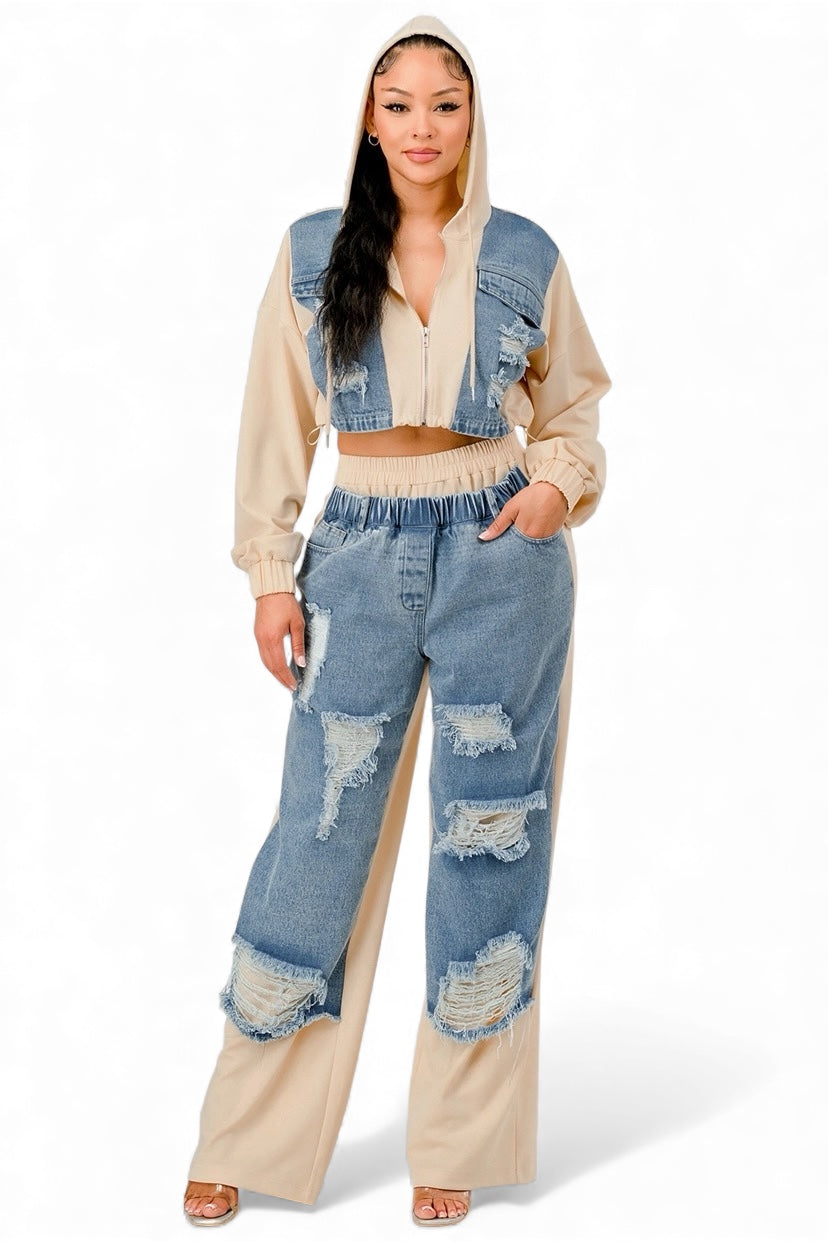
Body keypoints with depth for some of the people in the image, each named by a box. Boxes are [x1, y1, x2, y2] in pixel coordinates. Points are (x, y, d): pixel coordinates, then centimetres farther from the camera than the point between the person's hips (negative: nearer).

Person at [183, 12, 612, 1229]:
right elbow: (277, 423, 6)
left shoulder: (526, 255, 3)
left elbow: (574, 398, 15)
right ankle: (242, 1141, 15)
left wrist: (559, 483, -5)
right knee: (321, 829, 1)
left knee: (488, 834, 4)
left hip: (502, 554, 0)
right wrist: (270, 576, 1)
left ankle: (454, 1149, 19)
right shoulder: (312, 253, 4)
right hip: (363, 552, 0)